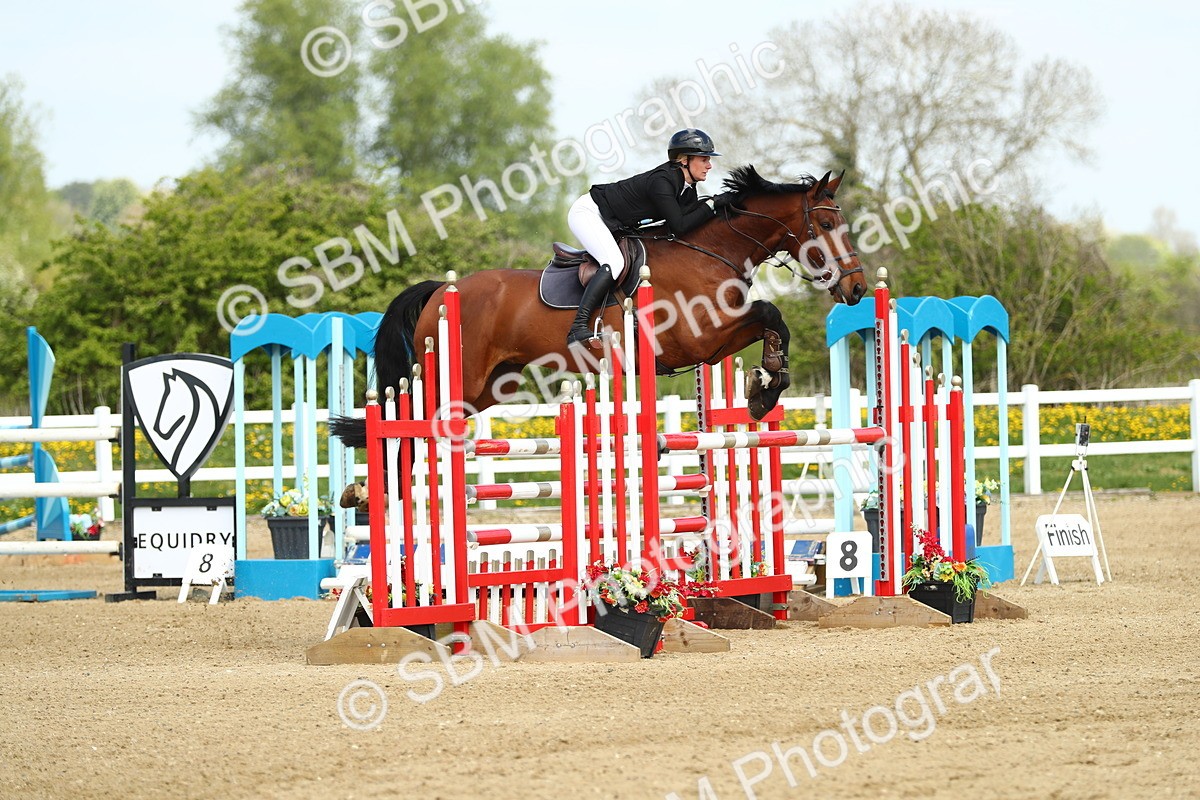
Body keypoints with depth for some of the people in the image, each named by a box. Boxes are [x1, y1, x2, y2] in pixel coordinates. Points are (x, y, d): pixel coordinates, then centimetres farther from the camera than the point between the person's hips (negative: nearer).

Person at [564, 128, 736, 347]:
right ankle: (578, 328, -33)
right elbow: (679, 227, -31)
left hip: (612, 225, 10)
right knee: (614, 263, -29)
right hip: (587, 212, -10)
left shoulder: (687, 187, 0)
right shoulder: (661, 181, -28)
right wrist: (713, 204, -27)